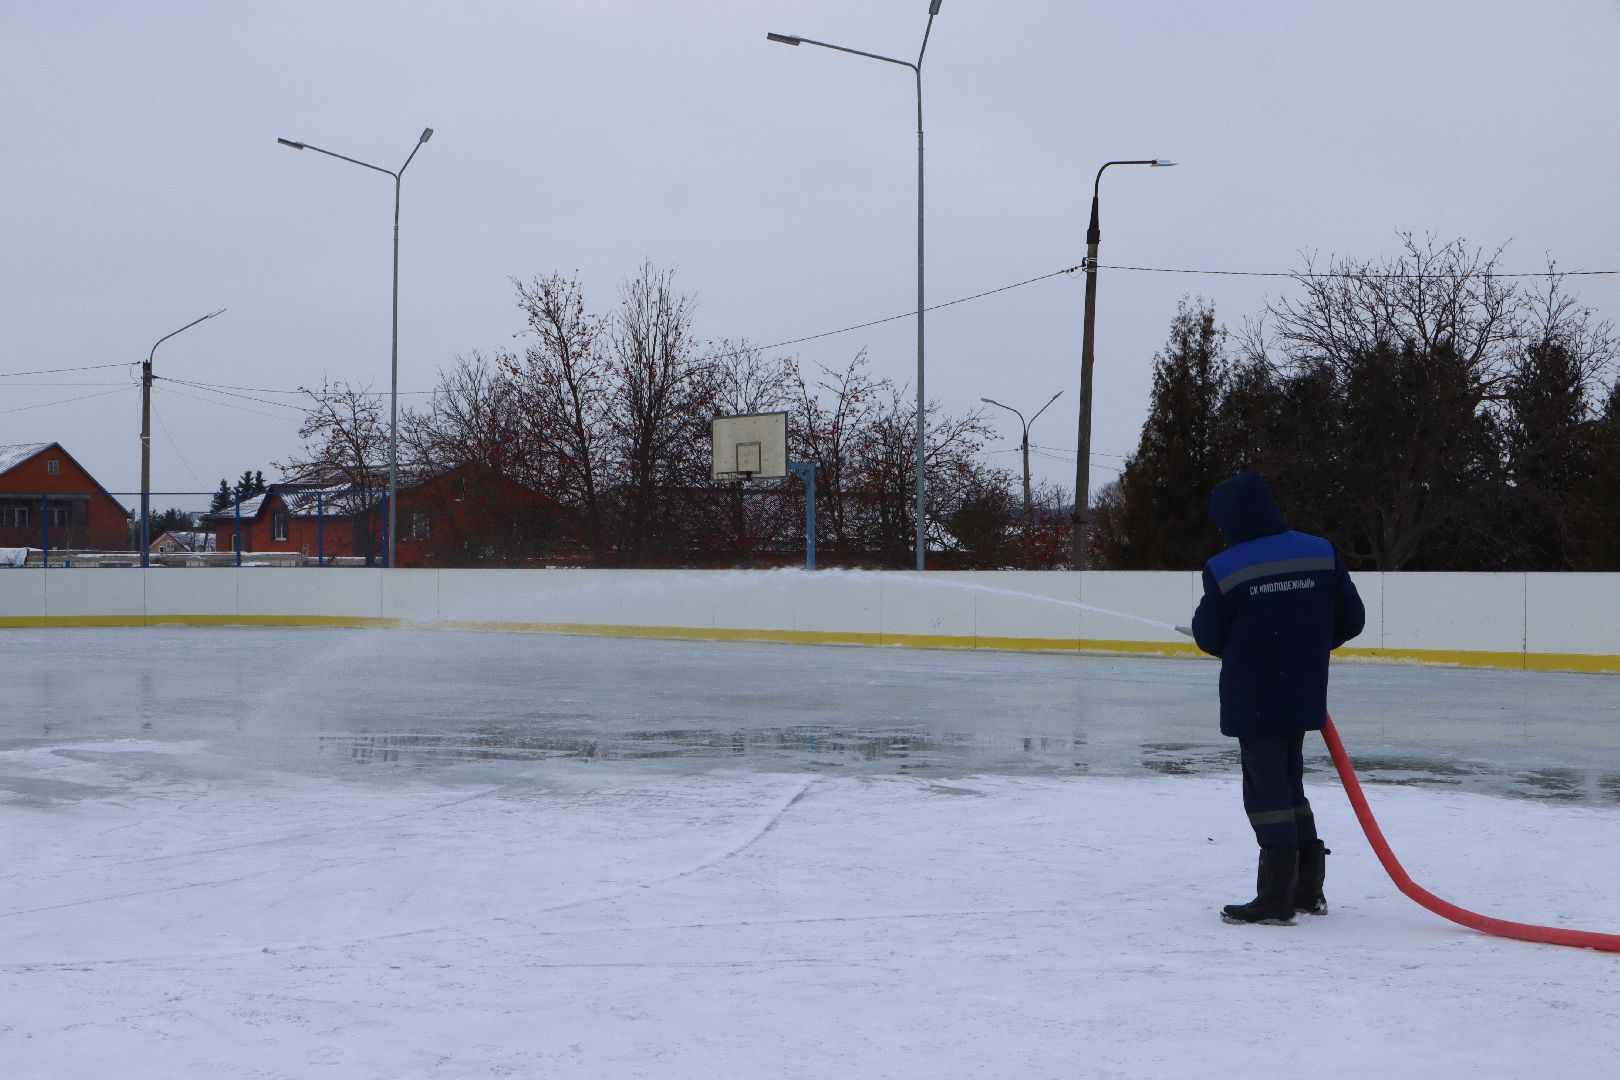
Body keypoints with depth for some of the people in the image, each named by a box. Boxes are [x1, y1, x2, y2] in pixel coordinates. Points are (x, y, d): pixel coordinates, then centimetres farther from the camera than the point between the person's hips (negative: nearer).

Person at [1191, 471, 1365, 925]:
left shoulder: (1225, 569, -14)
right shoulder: (1322, 552, -1)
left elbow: (1207, 636, -4)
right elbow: (1351, 619, 4)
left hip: (1252, 698, -5)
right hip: (1304, 694, 5)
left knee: (1266, 787, 2)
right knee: (1289, 782, 19)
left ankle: (1276, 896, -1)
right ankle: (1308, 888, 24)